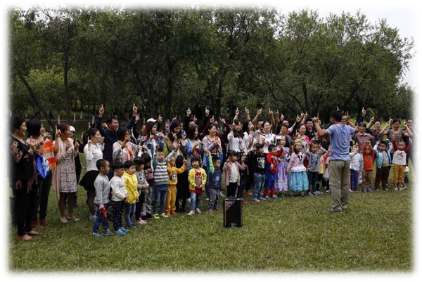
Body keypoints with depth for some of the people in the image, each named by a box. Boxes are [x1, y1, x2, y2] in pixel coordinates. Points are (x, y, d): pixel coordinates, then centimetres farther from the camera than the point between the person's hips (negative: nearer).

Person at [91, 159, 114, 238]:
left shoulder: (106, 177, 6)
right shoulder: (99, 180, -25)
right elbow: (99, 193, -26)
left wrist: (108, 200, 21)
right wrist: (100, 203, -27)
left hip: (106, 201, 9)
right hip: (101, 203, -9)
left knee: (105, 216, 20)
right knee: (99, 217, 1)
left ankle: (106, 229, 33)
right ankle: (94, 232, 13)